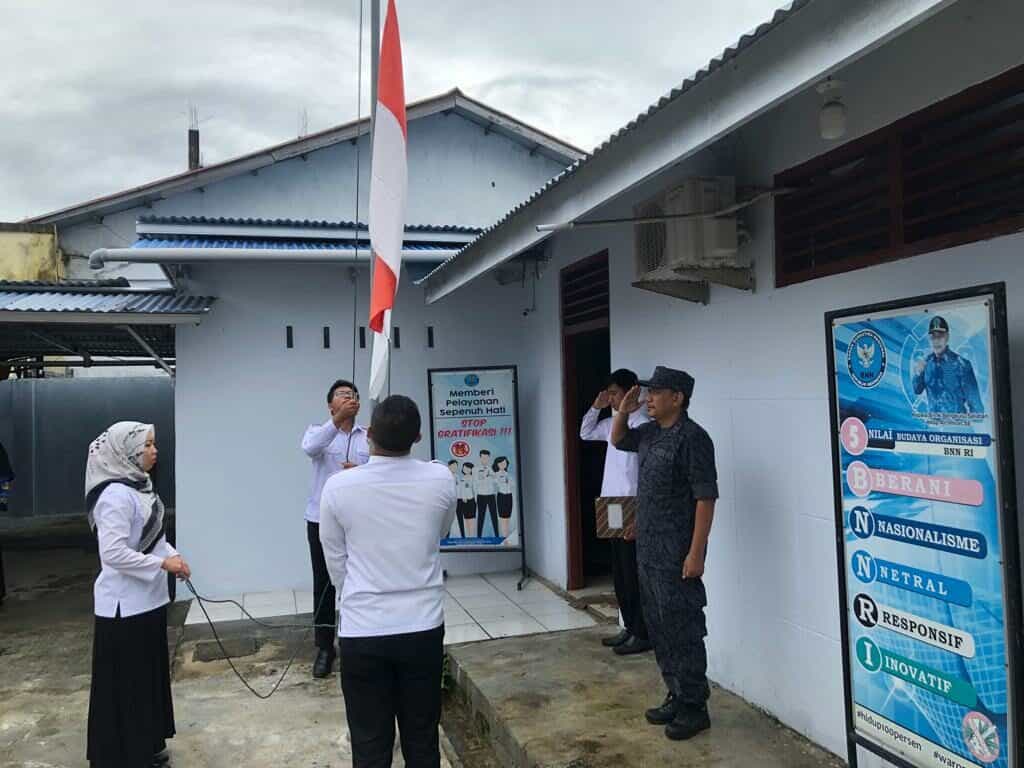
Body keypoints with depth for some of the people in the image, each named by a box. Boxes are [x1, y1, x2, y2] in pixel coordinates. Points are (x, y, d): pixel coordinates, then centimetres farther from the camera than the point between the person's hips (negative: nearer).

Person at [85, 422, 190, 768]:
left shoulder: (140, 486, 7)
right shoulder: (116, 495, -22)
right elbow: (113, 553, -27)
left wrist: (172, 555, 0)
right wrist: (163, 563, -20)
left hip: (148, 598, 9)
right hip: (125, 604, -9)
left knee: (149, 674, 19)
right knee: (126, 681, 4)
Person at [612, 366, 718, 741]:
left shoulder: (692, 437, -17)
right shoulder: (650, 432, 9)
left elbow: (705, 497, -19)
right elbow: (618, 440, 28)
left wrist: (696, 553, -22)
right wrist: (623, 412, 7)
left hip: (677, 554, -9)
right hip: (648, 550, 9)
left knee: (682, 630, 0)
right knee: (659, 629, 16)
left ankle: (695, 708, 13)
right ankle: (677, 697, 29)